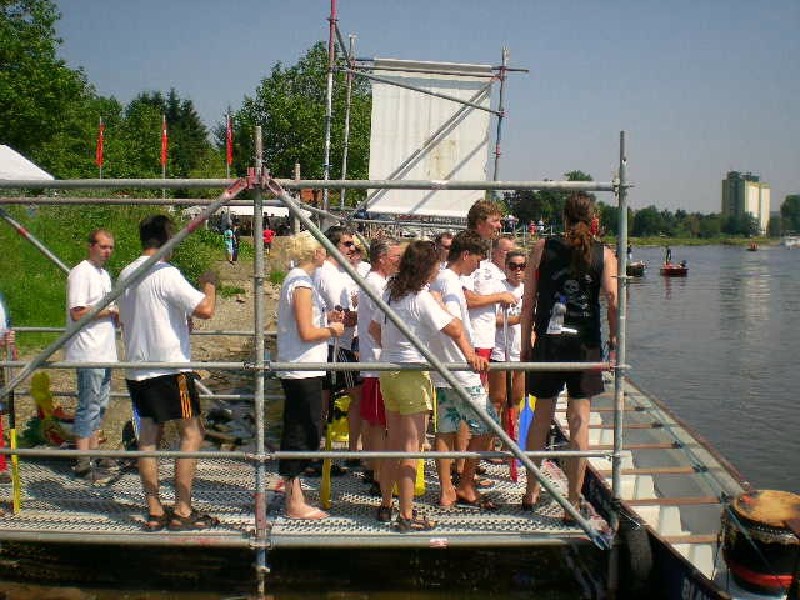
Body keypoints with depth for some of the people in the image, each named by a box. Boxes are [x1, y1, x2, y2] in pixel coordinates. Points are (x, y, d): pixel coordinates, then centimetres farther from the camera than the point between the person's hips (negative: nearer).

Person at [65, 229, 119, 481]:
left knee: (100, 403, 15)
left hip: (104, 350, 10)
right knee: (89, 406, -6)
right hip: (88, 351, -9)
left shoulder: (104, 274, 18)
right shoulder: (81, 273, -11)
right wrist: (111, 311, -13)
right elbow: (78, 313, -19)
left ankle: (93, 453, 26)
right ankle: (83, 463, -1)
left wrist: (119, 315, 4)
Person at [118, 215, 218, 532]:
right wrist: (209, 284, -1)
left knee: (149, 435, 10)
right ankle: (183, 512, 0)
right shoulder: (165, 273, -14)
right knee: (192, 433, 0)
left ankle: (154, 512, 14)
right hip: (169, 366, -8)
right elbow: (206, 309, -22)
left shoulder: (126, 274, 12)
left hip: (137, 368, 8)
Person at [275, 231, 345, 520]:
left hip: (295, 371, 10)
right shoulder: (302, 284, -16)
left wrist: (329, 323, 14)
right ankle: (295, 504, 5)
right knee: (305, 434, -3)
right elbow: (306, 332, -21)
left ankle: (294, 498, 24)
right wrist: (332, 330, -5)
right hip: (304, 370, -10)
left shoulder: (295, 280, 15)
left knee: (297, 433, 15)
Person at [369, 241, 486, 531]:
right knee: (411, 447, -1)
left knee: (393, 442, 16)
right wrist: (470, 355, -13)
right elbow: (454, 329, -21)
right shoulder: (422, 298, -16)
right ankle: (406, 516, 3)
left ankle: (385, 505, 25)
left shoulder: (391, 291, 8)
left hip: (388, 373, 8)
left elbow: (374, 327, 19)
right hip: (412, 375, -8)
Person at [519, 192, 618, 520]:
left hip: (547, 343, 1)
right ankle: (573, 502, 7)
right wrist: (614, 341, 1)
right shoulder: (604, 254, 0)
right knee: (579, 420, 5)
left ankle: (531, 492, 28)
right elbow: (613, 301, -11)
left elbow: (528, 300, 1)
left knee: (541, 416, 15)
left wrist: (525, 345, 8)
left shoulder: (543, 248, 2)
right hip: (585, 345, -1)